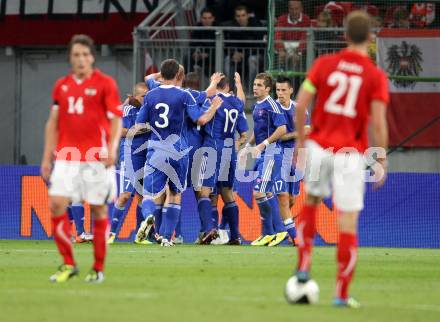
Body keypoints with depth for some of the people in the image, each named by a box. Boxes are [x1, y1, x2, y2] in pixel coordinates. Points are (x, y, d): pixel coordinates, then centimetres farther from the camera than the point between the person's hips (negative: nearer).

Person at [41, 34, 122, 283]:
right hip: (66, 157, 3)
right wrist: (47, 157, 12)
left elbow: (115, 119, -5)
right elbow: (53, 123, 16)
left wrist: (112, 148, -20)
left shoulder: (105, 84, -1)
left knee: (99, 209, 1)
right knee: (57, 204, -10)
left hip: (96, 157, -3)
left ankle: (98, 268, 12)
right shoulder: (61, 86, 12)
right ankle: (68, 264, 0)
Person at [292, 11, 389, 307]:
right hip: (351, 153, -2)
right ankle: (342, 293, 2)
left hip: (319, 144, 2)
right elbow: (378, 124, -12)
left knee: (311, 201, 28)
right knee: (348, 222, 2)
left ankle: (304, 265, 18)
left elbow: (300, 106, -2)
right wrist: (382, 160, -2)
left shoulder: (324, 64, 0)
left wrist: (300, 140, 11)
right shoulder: (376, 77, -6)